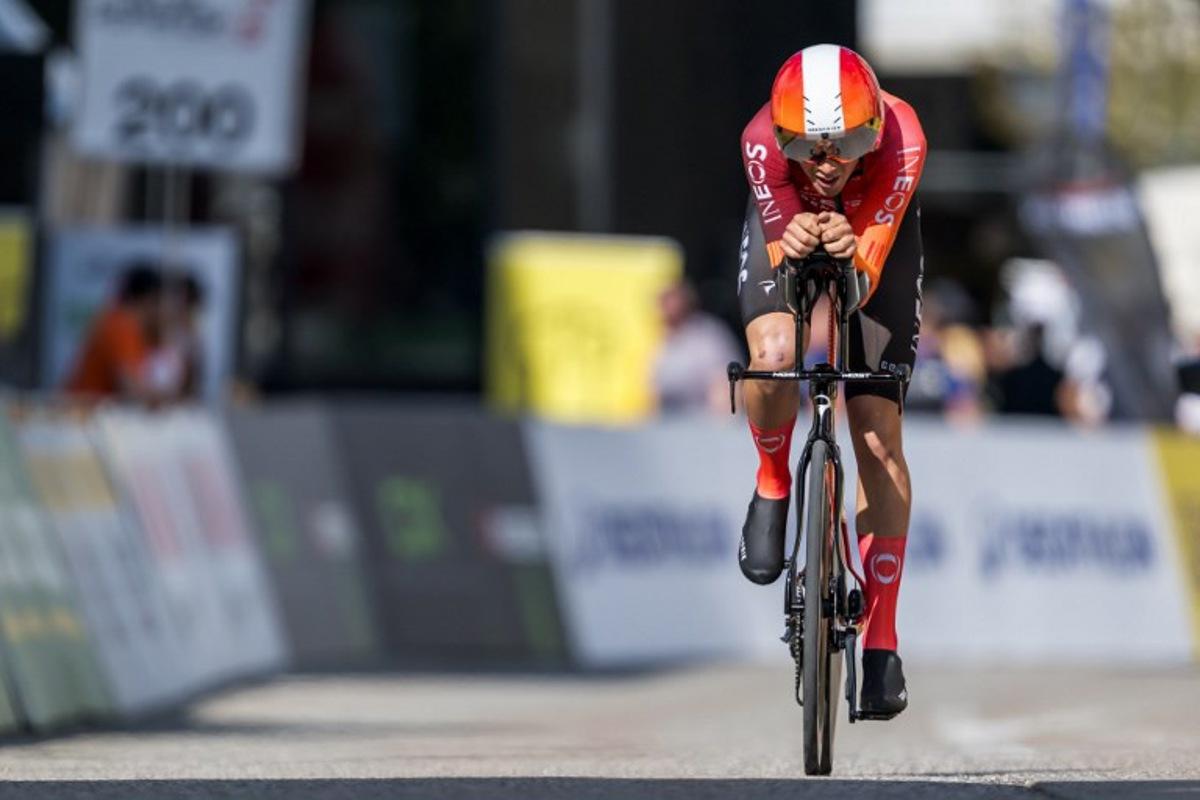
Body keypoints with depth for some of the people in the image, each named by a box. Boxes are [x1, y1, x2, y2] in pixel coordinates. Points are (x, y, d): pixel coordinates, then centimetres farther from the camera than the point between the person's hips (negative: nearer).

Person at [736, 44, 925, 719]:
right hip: (787, 221, 0)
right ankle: (772, 486, 2)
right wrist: (794, 246, -56)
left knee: (878, 433, -7)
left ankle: (882, 639, 0)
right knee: (772, 358, -32)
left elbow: (864, 282, -37)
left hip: (874, 231, 0)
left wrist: (854, 256, -59)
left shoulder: (901, 139, -39)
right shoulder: (763, 143, -37)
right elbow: (781, 255, -33)